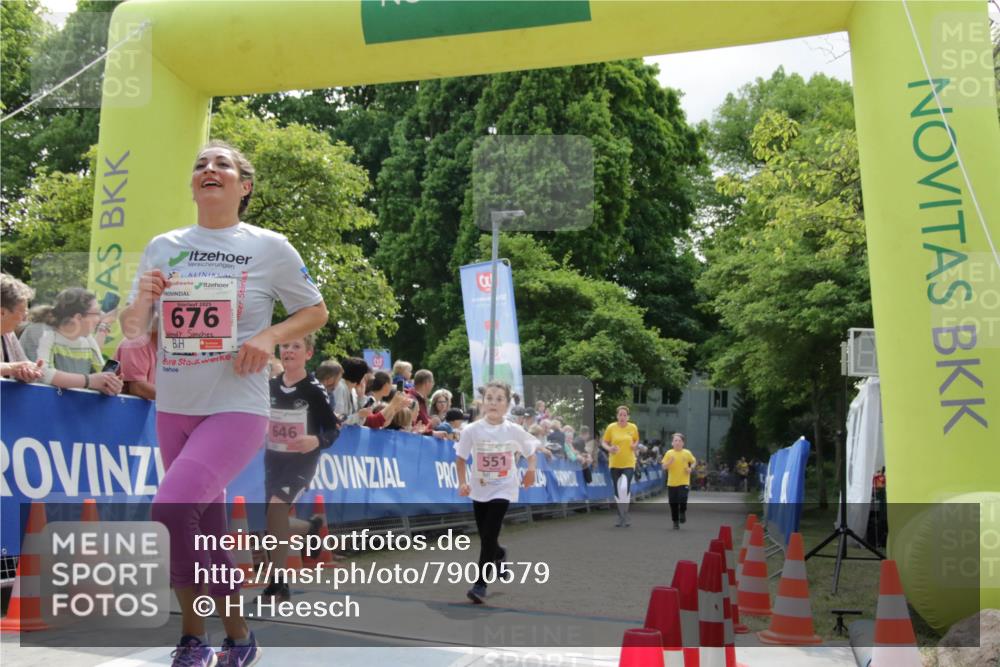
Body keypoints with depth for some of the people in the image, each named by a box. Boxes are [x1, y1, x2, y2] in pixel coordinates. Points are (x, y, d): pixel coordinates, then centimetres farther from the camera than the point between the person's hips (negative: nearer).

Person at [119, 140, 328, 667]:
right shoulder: (162, 248, 7)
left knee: (171, 510, -23)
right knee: (205, 533, 12)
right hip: (173, 408, 5)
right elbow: (132, 330, 11)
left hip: (237, 409, -5)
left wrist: (270, 336, -14)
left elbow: (315, 312, 4)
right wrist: (142, 301, -11)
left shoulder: (270, 247, -3)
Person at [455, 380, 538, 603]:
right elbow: (460, 457, 0)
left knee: (489, 536, -14)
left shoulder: (515, 431, -11)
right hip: (479, 490, 2)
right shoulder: (471, 430, -11)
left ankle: (480, 584, -5)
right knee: (485, 538, 13)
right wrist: (463, 482, -8)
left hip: (503, 490, -2)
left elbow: (531, 451, 6)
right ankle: (500, 555, 48)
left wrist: (531, 469, -8)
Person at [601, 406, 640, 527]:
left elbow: (636, 440, 16)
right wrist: (609, 449, -17)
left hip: (629, 463, -1)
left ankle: (625, 514, -2)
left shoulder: (633, 427, -1)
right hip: (614, 463, 1)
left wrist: (635, 445, -5)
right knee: (617, 491, 8)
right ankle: (621, 516, 25)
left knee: (625, 488, -20)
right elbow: (604, 443, 3)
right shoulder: (611, 427, -4)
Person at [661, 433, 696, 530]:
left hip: (684, 482, -1)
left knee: (682, 500, -17)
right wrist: (670, 462, -20)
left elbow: (694, 462, 15)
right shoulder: (669, 453, -1)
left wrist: (691, 468, -3)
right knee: (673, 504, 5)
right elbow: (664, 467, -3)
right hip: (671, 483, 1)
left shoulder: (687, 453, -1)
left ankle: (683, 512, 15)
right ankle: (675, 522, 20)